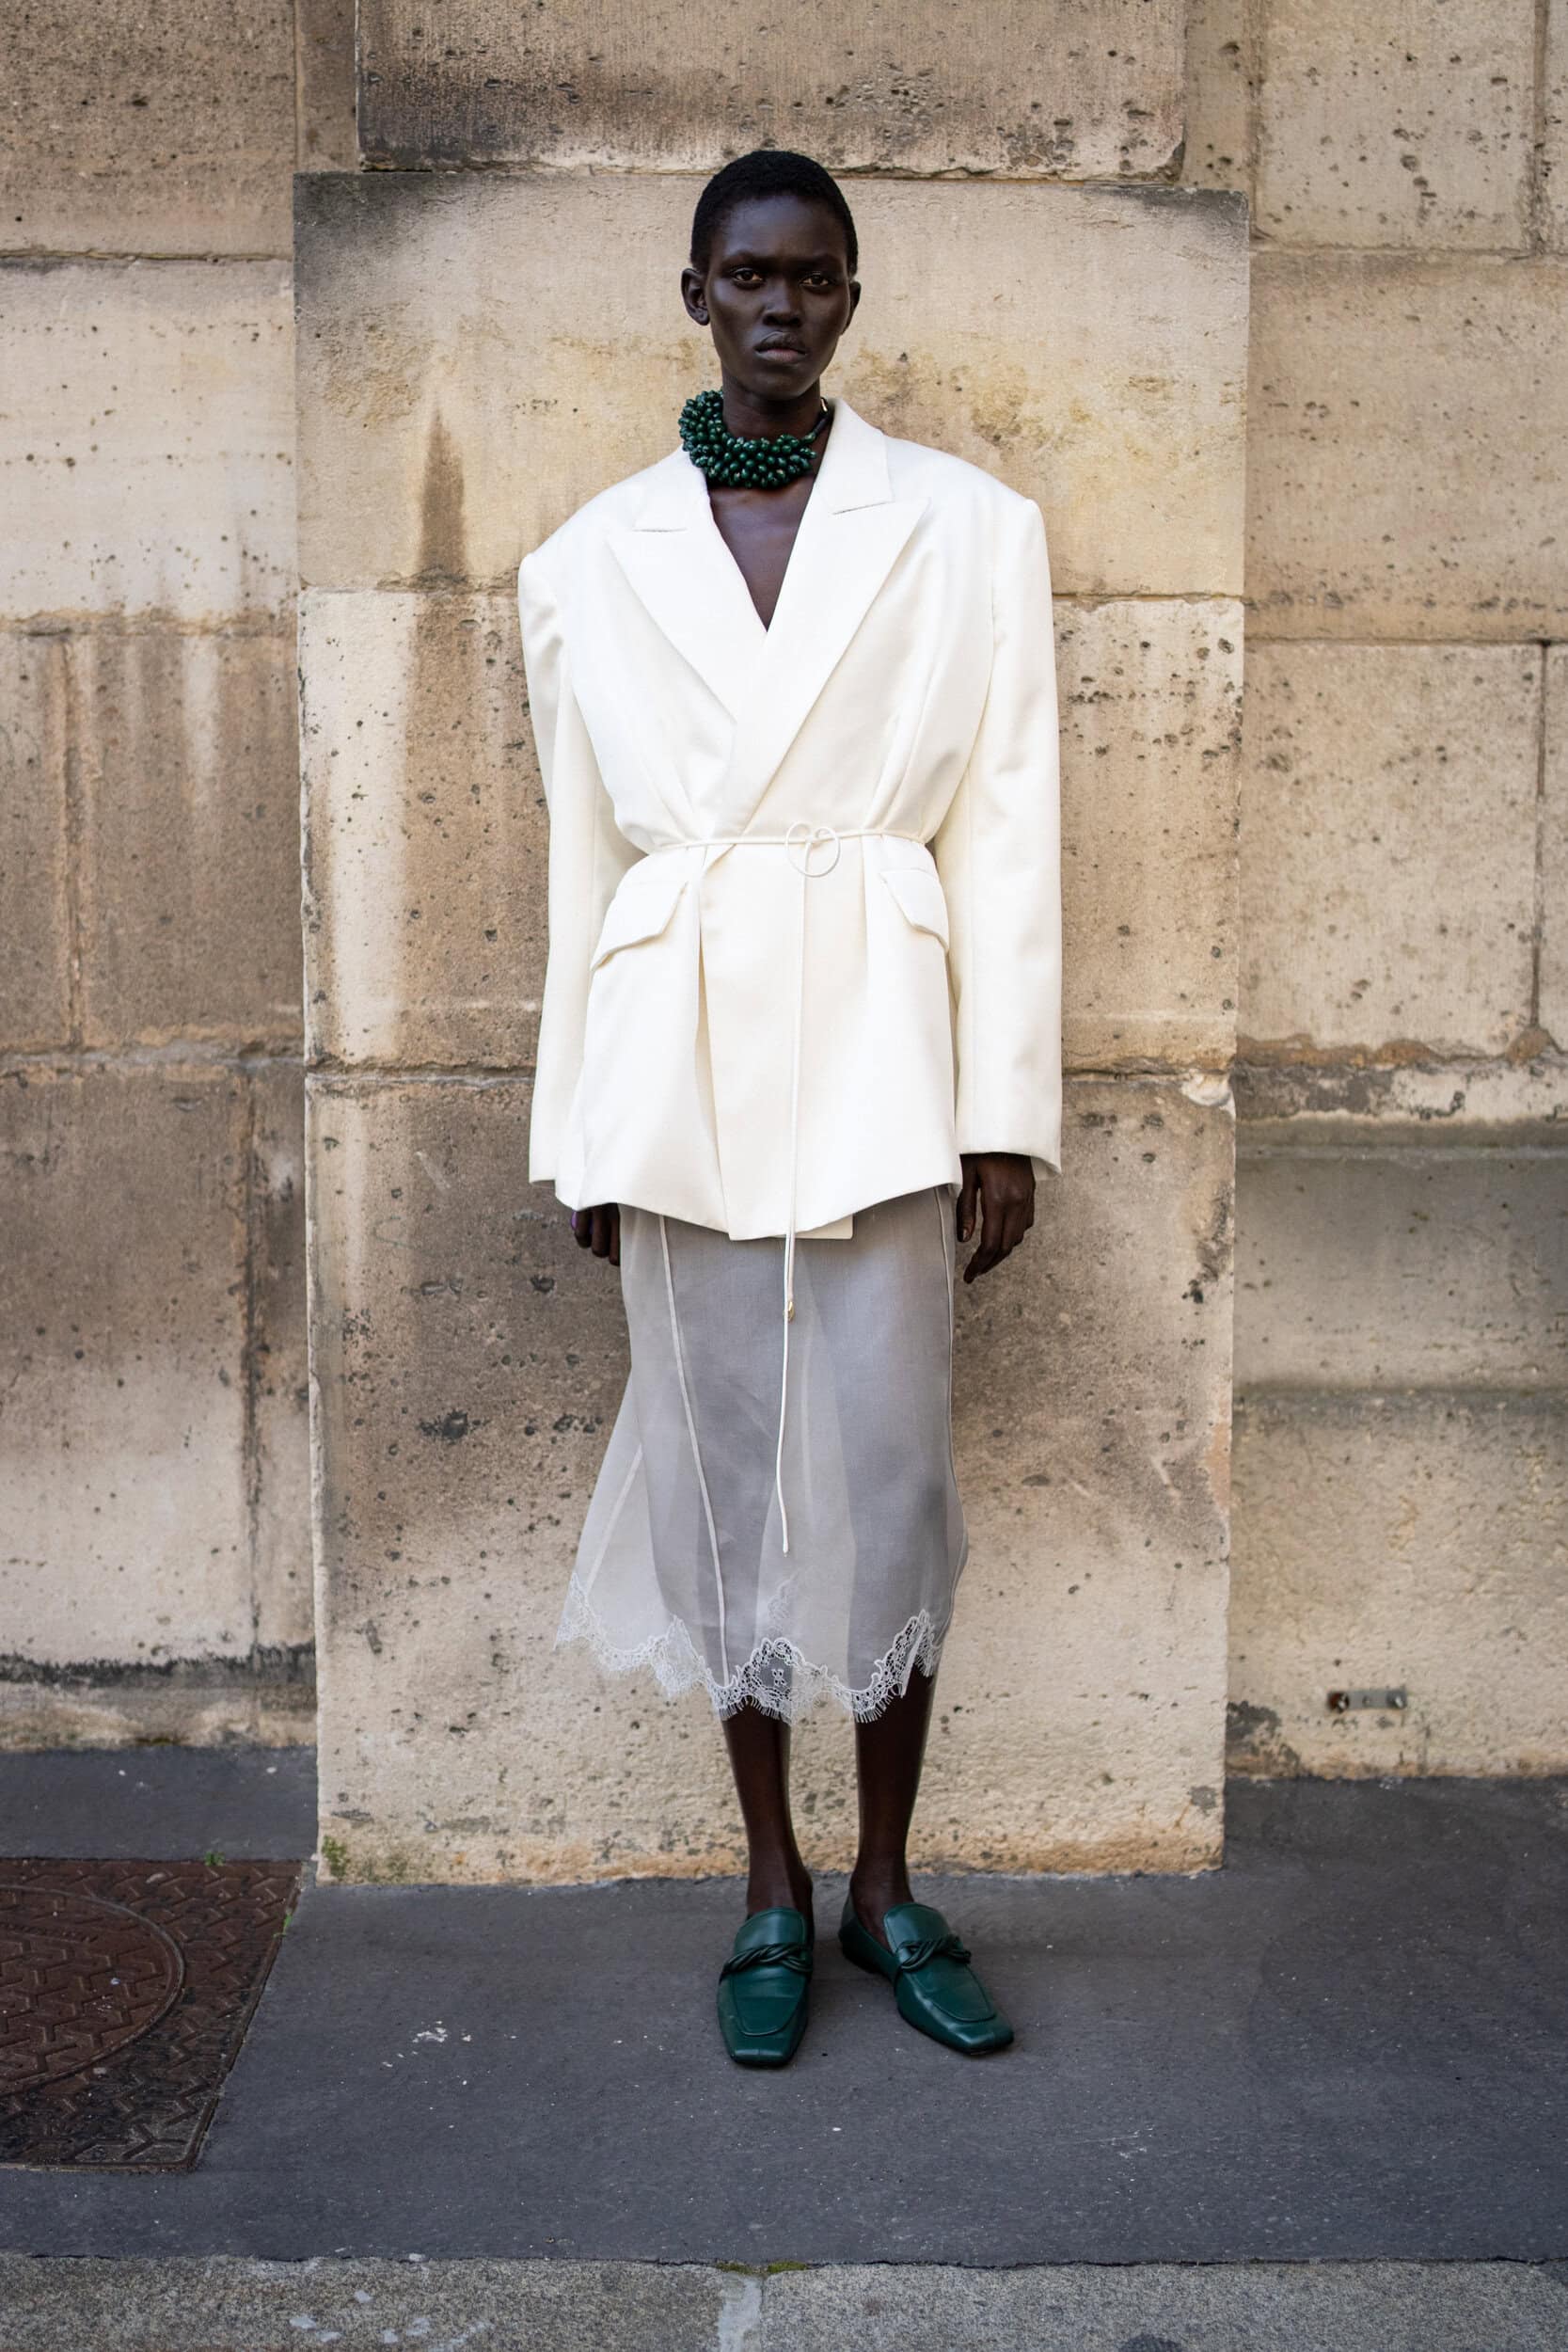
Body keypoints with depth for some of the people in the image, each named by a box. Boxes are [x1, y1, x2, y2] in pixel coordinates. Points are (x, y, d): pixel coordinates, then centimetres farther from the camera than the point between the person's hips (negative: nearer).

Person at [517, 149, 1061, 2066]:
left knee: (888, 1478, 3)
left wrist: (1006, 1113, -3)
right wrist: (580, 1135, 6)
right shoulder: (591, 558, 6)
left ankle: (887, 1887, 24)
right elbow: (581, 855, 8)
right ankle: (771, 1891, 25)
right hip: (680, 1066, 1)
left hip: (881, 1060, -1)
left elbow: (1005, 838, 1)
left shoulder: (967, 529, 3)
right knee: (722, 1476, 8)